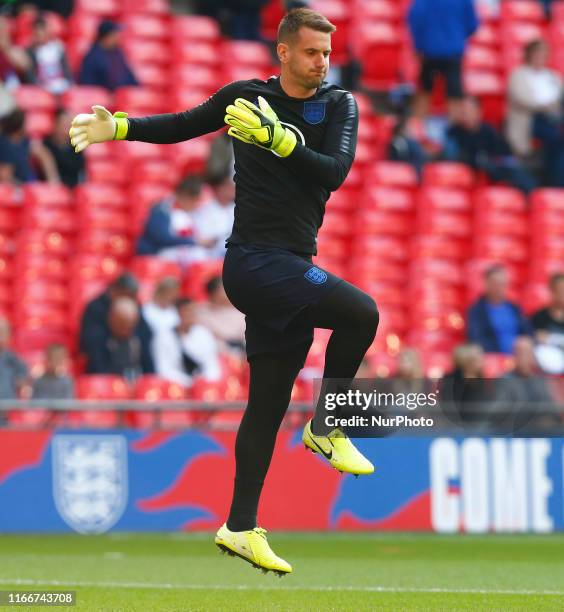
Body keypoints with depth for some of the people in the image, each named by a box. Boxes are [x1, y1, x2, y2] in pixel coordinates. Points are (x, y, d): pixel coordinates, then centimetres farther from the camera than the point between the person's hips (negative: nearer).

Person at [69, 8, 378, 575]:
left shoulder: (339, 105, 6)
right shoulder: (245, 96, 1)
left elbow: (335, 172, -10)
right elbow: (179, 127, 15)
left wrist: (279, 139, -23)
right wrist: (117, 126, 4)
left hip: (291, 269, 5)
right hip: (253, 259, -5)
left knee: (269, 400, 8)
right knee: (359, 312, -25)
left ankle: (241, 528, 15)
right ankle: (326, 429, -7)